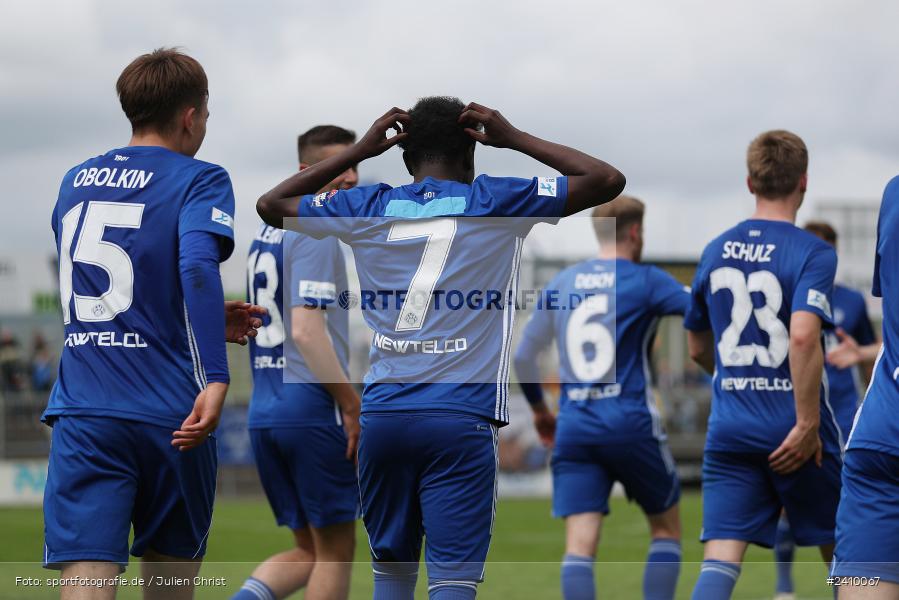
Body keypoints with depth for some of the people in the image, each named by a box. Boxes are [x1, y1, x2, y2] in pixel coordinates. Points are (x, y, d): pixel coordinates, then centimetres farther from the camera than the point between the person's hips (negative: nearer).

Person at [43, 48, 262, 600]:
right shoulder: (200, 180, -1)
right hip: (169, 412, -3)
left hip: (82, 413, 3)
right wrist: (216, 378, -27)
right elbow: (198, 266, -20)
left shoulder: (75, 182, 17)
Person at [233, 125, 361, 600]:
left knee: (308, 549, 14)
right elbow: (306, 331, -19)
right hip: (311, 408, -8)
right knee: (335, 550, 3)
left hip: (263, 413, 8)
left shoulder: (267, 232, 17)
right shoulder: (316, 231, -11)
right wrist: (353, 404, -13)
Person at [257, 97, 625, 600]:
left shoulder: (368, 208, 7)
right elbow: (609, 181, 6)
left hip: (382, 413, 3)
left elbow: (271, 205, 24)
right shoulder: (494, 203, 0)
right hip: (461, 419, -3)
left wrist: (359, 152, 22)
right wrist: (515, 139, 11)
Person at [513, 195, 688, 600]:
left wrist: (539, 409, 33)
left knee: (580, 544, -3)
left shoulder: (562, 283, 12)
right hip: (631, 422, -3)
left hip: (574, 426, 3)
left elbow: (522, 356, 17)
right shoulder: (644, 281, -2)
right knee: (666, 527, 15)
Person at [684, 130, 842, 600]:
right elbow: (803, 335, -24)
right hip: (794, 435, -3)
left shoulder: (715, 252, 9)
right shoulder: (813, 253, -8)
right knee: (839, 550, 16)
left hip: (729, 432, 3)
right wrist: (808, 424, -18)